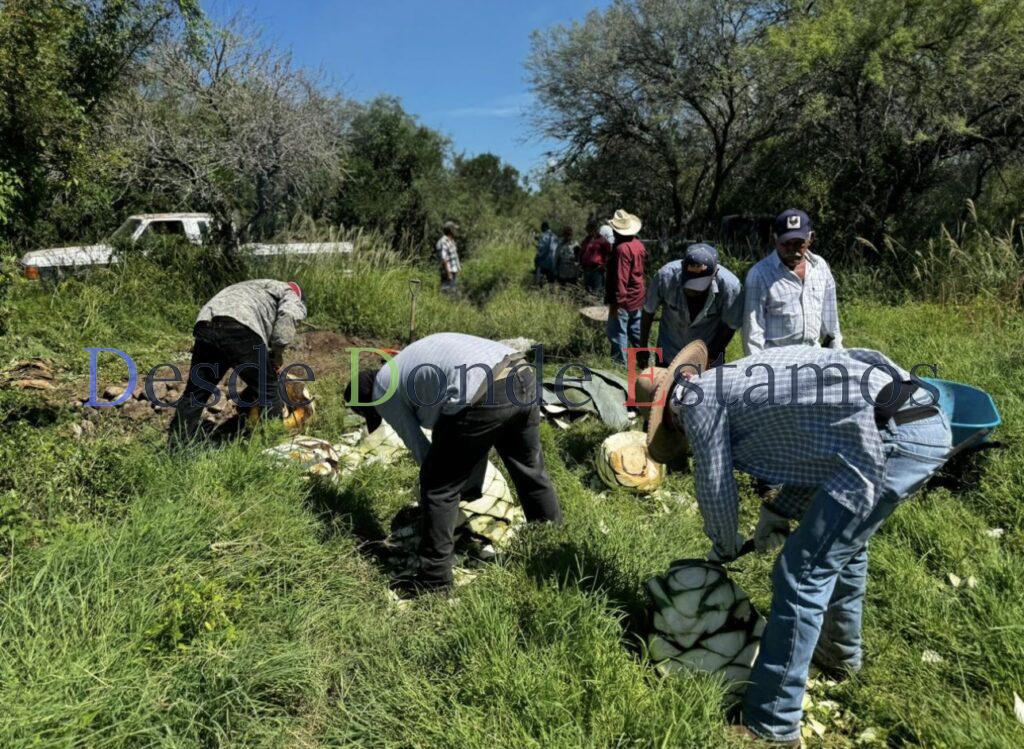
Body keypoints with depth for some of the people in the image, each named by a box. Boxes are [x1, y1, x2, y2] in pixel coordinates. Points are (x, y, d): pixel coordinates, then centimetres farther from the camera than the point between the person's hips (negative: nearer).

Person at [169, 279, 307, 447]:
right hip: (240, 331, -6)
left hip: (204, 325, 7)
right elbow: (287, 316, -1)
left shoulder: (251, 288, 44)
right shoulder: (289, 293, 25)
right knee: (269, 392, 10)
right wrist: (277, 354, 9)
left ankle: (175, 448, 24)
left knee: (195, 393, 18)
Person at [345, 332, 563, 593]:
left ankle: (434, 579, 18)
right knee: (531, 471, 26)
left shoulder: (382, 391, 14)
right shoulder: (413, 358, 37)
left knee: (439, 485, 9)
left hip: (483, 397, -8)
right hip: (522, 376, 9)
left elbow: (419, 447, 17)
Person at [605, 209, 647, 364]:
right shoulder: (638, 244, 6)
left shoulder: (622, 248, -21)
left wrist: (616, 301, -20)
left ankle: (620, 362, 2)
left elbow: (621, 278, -23)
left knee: (617, 332, -1)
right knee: (636, 330, 17)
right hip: (637, 296, 9)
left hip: (624, 299, -9)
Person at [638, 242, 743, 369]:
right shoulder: (666, 276, -25)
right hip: (669, 353, 1)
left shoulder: (729, 285, -27)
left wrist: (710, 358, -13)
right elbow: (648, 311, -8)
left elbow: (731, 325, -11)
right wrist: (643, 348, 2)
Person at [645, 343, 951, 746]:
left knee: (802, 574, -3)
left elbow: (715, 487, 7)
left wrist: (724, 547, 25)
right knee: (843, 543, 29)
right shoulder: (742, 379, 27)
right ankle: (840, 651, 50)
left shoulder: (697, 394, 2)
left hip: (894, 436, -10)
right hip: (929, 422, 10)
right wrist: (780, 512, 24)